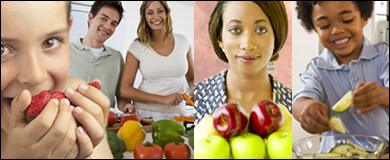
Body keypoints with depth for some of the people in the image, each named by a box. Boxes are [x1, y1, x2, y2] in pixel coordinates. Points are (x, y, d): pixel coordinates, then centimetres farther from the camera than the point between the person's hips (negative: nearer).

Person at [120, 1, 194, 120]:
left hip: (177, 113, 2)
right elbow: (125, 90, -4)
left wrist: (194, 91, -4)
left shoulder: (183, 42, 6)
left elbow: (191, 78, 19)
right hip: (145, 113, -1)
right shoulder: (137, 48, -1)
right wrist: (163, 99, -13)